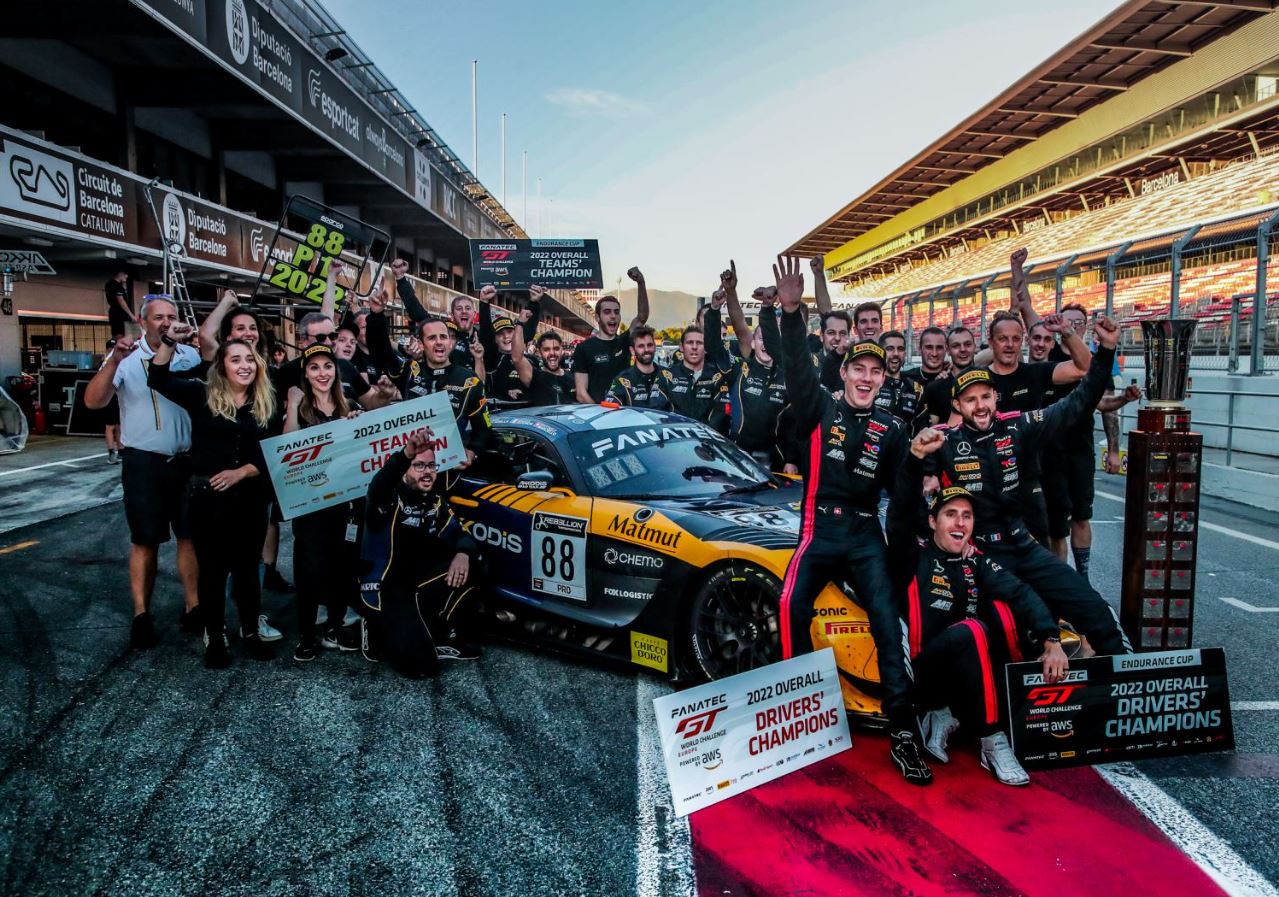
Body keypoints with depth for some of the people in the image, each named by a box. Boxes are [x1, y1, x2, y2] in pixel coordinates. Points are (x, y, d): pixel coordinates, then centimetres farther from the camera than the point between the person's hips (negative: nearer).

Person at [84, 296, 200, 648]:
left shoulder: (191, 356, 2)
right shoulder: (126, 358, -7)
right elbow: (93, 401, -19)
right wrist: (115, 360, -29)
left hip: (187, 460, 3)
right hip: (144, 462, -3)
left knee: (191, 535, 8)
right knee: (146, 540, 5)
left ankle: (193, 608, 17)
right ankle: (142, 615, 14)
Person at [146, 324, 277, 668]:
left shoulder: (265, 405, 5)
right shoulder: (202, 395, 0)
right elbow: (158, 379, -6)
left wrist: (240, 472, -13)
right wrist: (170, 340, -16)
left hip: (250, 497, 2)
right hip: (207, 495, -2)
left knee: (247, 566, 12)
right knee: (212, 568, 7)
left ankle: (250, 631, 26)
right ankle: (215, 637, 21)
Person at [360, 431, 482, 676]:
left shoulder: (436, 502, 6)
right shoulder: (390, 498, -14)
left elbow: (461, 534, -2)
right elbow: (377, 488, -39)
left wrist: (463, 553, -29)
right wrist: (406, 455, -59)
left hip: (416, 583, 7)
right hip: (384, 590, -7)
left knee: (469, 565, -13)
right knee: (421, 665, -21)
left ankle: (444, 638, 0)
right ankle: (378, 630, 9)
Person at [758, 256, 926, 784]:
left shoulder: (890, 429, 11)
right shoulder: (820, 411, 5)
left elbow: (903, 488, 13)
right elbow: (797, 368, -11)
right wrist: (791, 313, -26)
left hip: (867, 536, 2)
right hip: (819, 529, -2)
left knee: (887, 623, -12)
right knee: (793, 608, -23)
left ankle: (902, 733, -8)